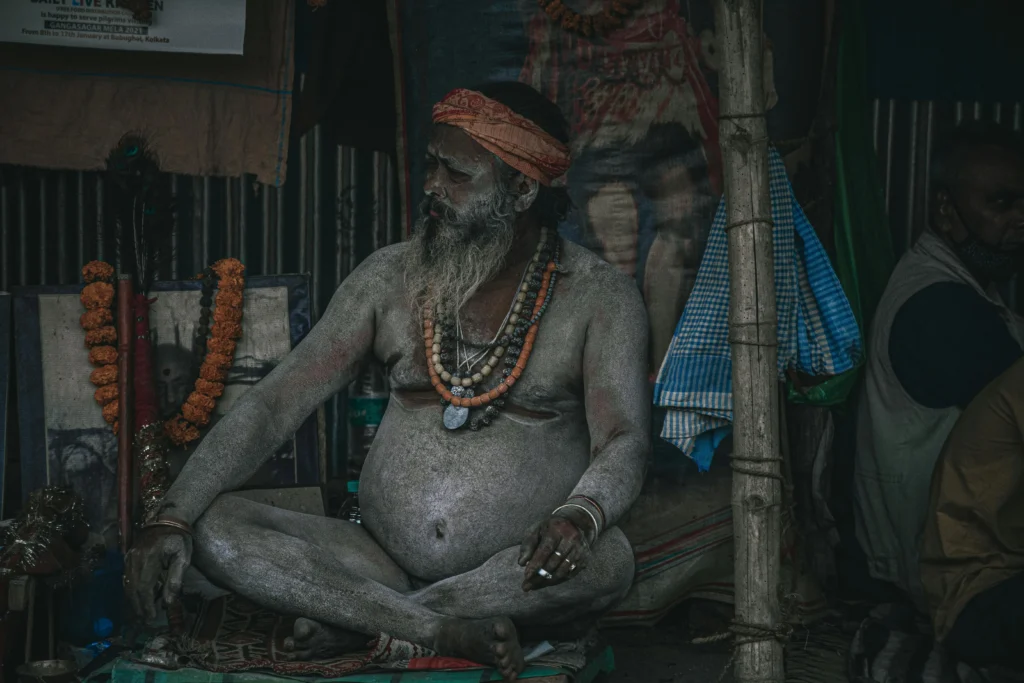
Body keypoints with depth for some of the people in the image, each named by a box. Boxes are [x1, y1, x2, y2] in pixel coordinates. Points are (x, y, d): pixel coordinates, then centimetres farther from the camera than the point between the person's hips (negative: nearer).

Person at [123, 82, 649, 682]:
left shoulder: (598, 295, -3)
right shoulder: (391, 277, 5)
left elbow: (625, 442, -14)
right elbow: (276, 401, 1)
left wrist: (580, 514, -38)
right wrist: (174, 516, -12)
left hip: (518, 575, -2)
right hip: (382, 557, 3)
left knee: (607, 558, -35)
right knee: (210, 528, -16)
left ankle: (356, 621, -18)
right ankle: (446, 630, -24)